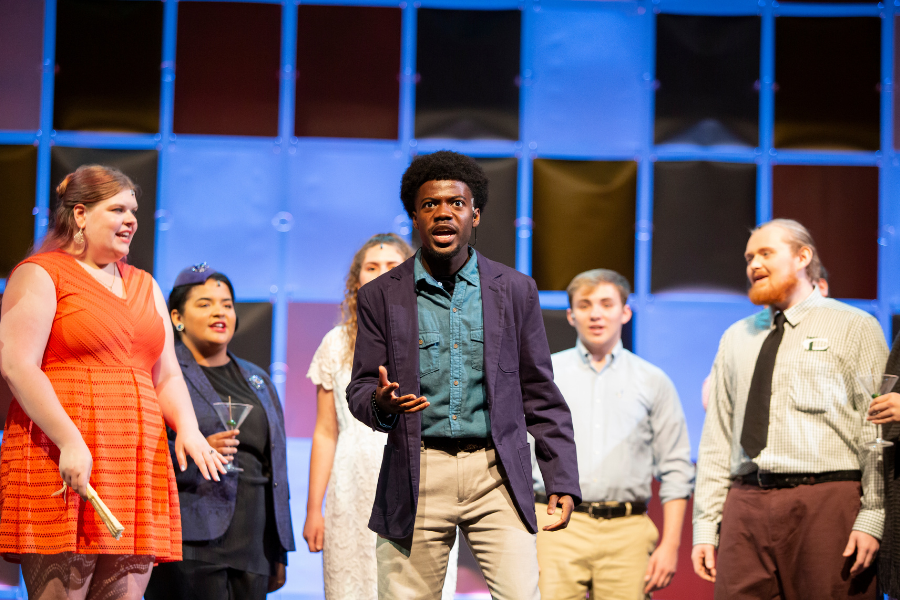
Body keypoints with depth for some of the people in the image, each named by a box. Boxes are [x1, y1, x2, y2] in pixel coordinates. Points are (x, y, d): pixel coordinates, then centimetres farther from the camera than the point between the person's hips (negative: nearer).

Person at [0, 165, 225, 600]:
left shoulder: (144, 286, 23)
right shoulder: (41, 275, 2)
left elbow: (167, 375, 21)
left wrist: (187, 427, 0)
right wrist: (69, 442, -19)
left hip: (139, 462, 6)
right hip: (63, 460, -6)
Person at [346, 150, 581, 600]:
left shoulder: (515, 290, 8)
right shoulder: (381, 297, 6)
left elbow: (541, 395, 9)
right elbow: (359, 390, 7)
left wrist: (563, 481, 3)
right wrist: (381, 403, -17)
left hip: (496, 474, 0)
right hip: (418, 478, 0)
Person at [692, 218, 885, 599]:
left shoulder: (854, 328, 5)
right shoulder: (736, 340, 19)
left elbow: (880, 434, -3)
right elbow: (717, 439, 16)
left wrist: (872, 517, -13)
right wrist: (705, 527, 9)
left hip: (827, 502, -4)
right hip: (745, 507, 4)